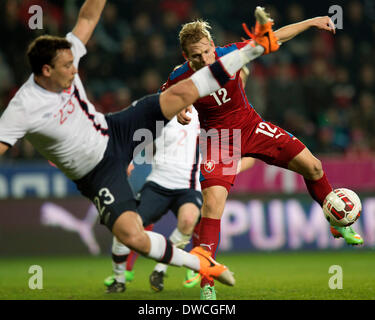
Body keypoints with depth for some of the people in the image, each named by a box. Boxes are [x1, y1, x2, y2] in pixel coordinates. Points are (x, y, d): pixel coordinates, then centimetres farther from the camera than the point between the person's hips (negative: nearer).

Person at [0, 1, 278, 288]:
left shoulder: (64, 58, -11)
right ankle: (198, 262, -2)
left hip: (116, 132, 5)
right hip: (99, 173, -5)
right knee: (131, 236, -24)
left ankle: (255, 48, 11)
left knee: (183, 93, -5)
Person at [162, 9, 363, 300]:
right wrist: (177, 113, -25)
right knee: (212, 203, -22)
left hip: (251, 126, 3)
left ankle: (340, 226, 29)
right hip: (218, 139, -3)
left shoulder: (230, 54, -18)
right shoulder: (180, 79, -22)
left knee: (312, 167, 2)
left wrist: (312, 22, -2)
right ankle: (206, 284, -16)